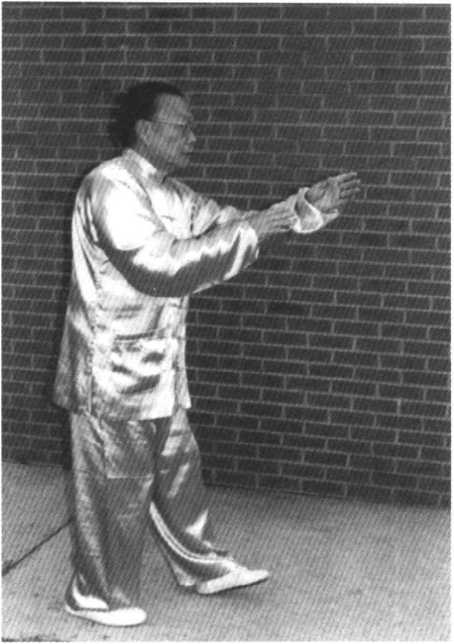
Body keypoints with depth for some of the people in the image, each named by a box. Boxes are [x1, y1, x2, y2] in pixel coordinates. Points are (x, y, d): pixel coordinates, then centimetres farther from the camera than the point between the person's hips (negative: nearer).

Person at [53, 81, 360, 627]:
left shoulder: (167, 192, 9)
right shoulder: (110, 187, -21)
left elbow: (226, 226, 13)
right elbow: (162, 267, -30)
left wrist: (307, 207, 1)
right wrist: (250, 231, -26)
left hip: (156, 367, 9)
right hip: (113, 371, -9)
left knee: (177, 468, 20)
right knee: (116, 489, 5)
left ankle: (202, 567, 37)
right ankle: (96, 595, 23)